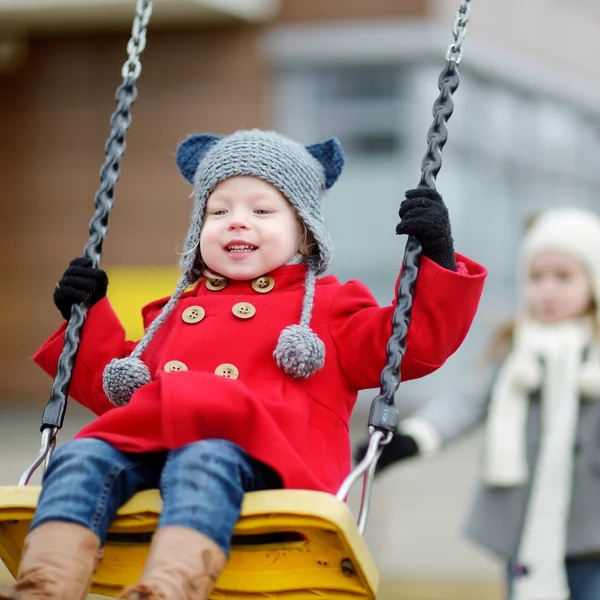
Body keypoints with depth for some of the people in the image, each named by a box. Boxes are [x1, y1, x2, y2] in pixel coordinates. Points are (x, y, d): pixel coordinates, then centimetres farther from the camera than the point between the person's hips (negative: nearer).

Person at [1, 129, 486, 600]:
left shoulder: (326, 306, 28)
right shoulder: (175, 313, 40)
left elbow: (415, 344, 17)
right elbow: (116, 387, 45)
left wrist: (434, 257, 8)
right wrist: (89, 316, 36)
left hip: (255, 454, -4)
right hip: (146, 443, 4)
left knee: (204, 462, -40)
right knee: (82, 459, -27)